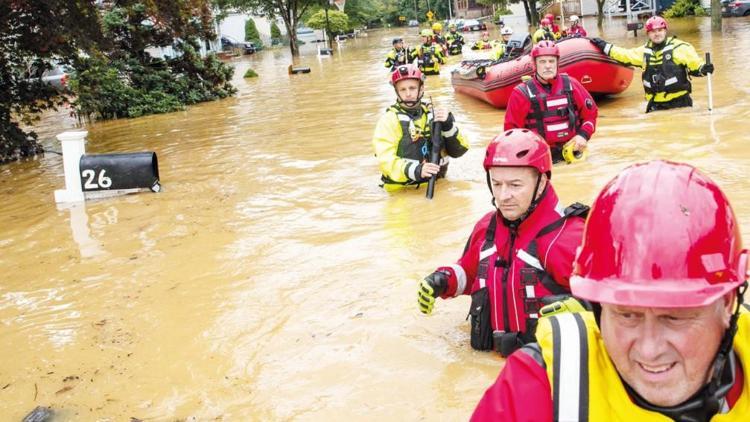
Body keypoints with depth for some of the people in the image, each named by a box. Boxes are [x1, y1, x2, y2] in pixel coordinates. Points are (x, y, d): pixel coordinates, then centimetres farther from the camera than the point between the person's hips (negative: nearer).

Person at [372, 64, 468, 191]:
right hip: (402, 191, -3)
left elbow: (457, 151, 6)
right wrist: (416, 170, -27)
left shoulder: (432, 115, 10)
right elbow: (386, 161, -12)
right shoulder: (389, 120, -1)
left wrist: (448, 126, -11)